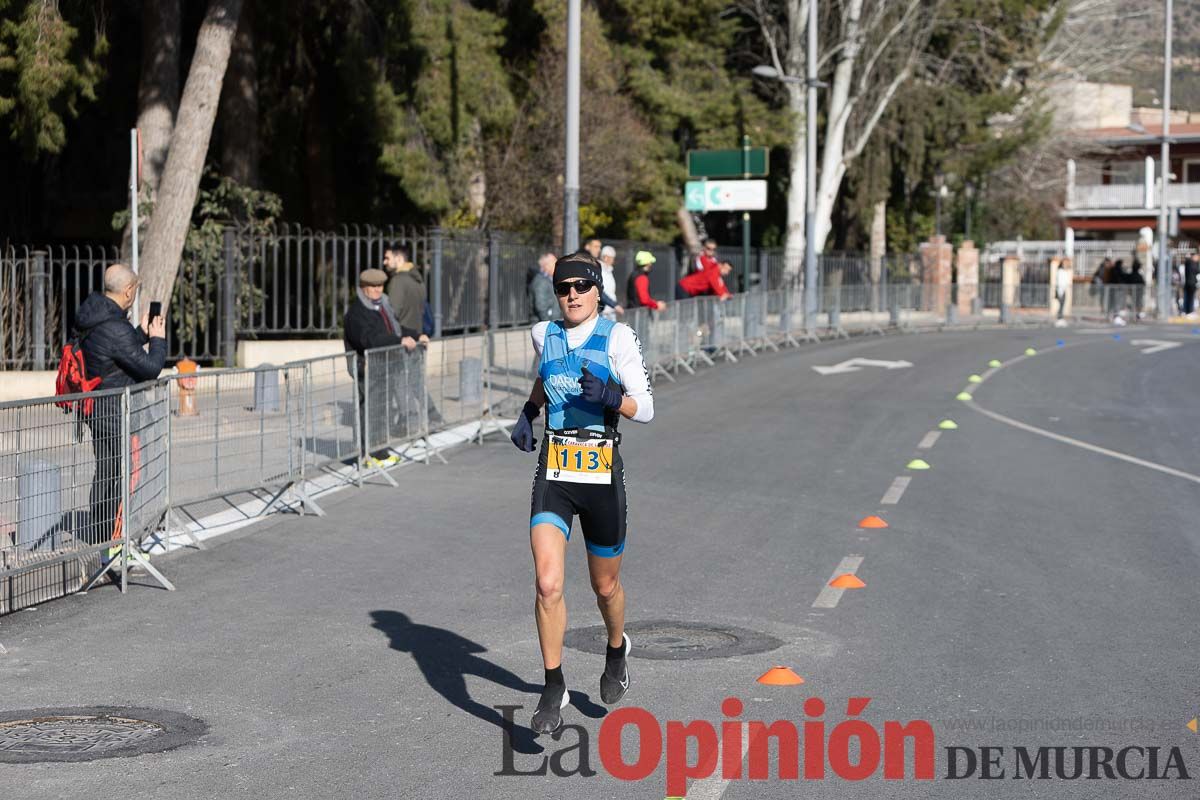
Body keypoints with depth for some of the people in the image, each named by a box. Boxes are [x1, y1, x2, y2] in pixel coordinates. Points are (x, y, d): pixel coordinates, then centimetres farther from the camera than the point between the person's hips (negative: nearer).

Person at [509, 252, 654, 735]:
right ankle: (554, 690, -3)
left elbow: (646, 410, -8)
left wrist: (611, 397, -27)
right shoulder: (544, 334, 7)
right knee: (547, 584, -14)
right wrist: (528, 412, 14)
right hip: (553, 473, 2)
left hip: (602, 473, -2)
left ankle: (617, 651, 47)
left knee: (605, 587, 15)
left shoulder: (617, 338, -6)